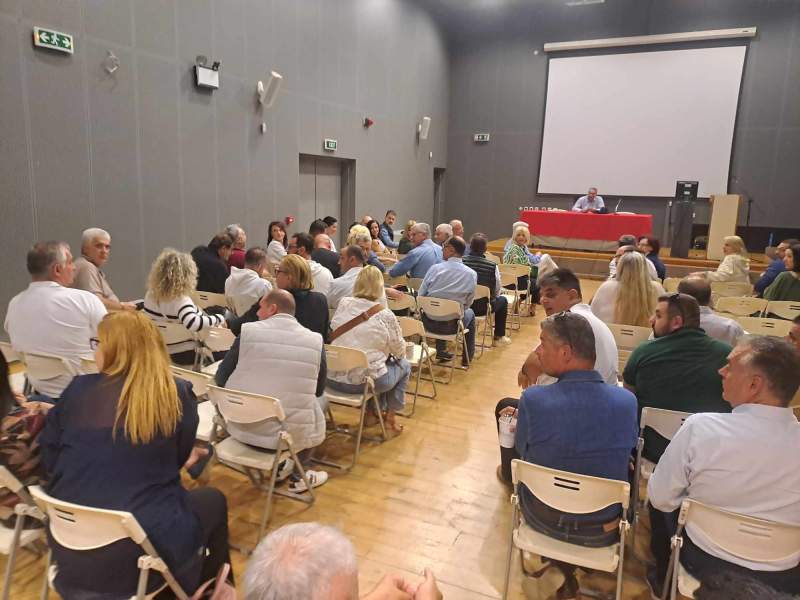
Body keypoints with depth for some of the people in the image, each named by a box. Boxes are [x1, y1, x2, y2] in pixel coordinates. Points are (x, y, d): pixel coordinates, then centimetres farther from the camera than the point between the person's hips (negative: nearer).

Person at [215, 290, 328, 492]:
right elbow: (318, 390, 6)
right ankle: (298, 476, 30)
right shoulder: (315, 340, -6)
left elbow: (221, 379, 1)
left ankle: (278, 466, 34)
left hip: (242, 428, 2)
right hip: (292, 433, -1)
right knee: (321, 401, 29)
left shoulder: (248, 331, -7)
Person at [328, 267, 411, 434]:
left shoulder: (343, 304, -1)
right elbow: (399, 351, -1)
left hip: (333, 378, 5)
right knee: (404, 365, 22)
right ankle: (390, 416, 25)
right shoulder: (385, 315, -12)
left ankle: (374, 410, 35)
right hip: (364, 381, -5)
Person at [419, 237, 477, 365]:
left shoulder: (435, 268, -13)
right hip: (452, 326, -1)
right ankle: (467, 357, 40)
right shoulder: (472, 274, -11)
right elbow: (468, 303, 0)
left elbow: (420, 295, -4)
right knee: (470, 313, 32)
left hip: (429, 323, 1)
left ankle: (441, 352, 46)